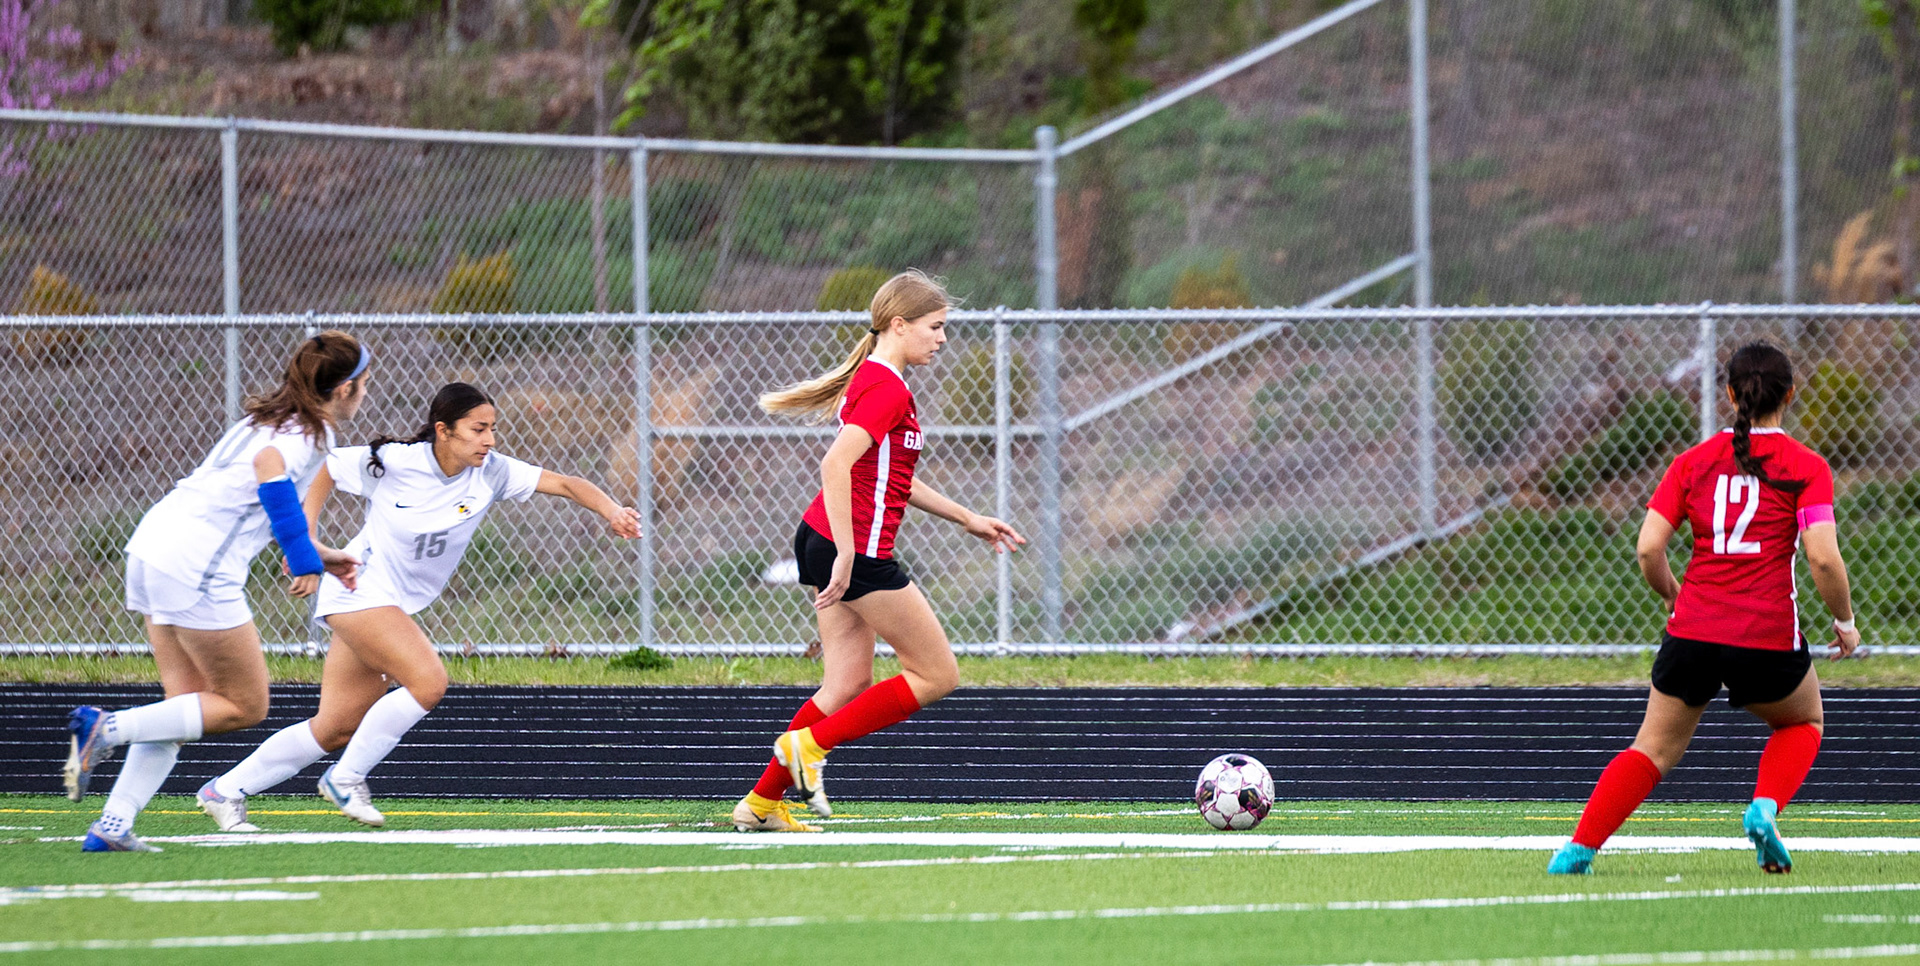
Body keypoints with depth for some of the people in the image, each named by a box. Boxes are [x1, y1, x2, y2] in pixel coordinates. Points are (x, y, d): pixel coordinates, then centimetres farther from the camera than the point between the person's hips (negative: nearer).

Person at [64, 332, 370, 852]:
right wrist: (303, 556, -27)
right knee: (245, 706, 3)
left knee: (187, 701, 12)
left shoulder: (271, 417, 21)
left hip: (153, 545, 9)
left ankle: (114, 824, 3)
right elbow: (270, 466, -30)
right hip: (197, 568, -9)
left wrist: (319, 554, 37)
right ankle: (106, 726, -8)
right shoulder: (312, 433, -6)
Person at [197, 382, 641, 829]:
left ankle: (225, 791, 19)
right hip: (360, 591, -6)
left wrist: (612, 511, -32)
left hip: (398, 606, 6)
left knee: (336, 729, 7)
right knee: (428, 681, -23)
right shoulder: (393, 462, -17)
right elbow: (324, 469, -2)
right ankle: (346, 778, -8)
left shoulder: (490, 473, -8)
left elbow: (564, 483, -14)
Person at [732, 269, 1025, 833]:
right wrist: (847, 559, -29)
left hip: (825, 542, 10)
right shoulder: (888, 390, -15)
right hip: (858, 549, -10)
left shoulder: (872, 379, 17)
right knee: (938, 675, -1)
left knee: (848, 686, 12)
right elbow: (836, 465, -27)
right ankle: (810, 744, -2)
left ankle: (761, 803, 10)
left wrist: (967, 519, 28)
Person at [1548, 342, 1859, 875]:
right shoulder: (1805, 466, 0)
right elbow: (1822, 557, -10)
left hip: (1692, 632, 2)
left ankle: (1578, 848, 2)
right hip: (1769, 635, -2)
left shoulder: (1693, 462, 8)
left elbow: (1648, 550, 2)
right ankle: (1765, 808, 2)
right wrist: (1845, 622, 5)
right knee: (1802, 722, 27)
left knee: (1655, 747, 16)